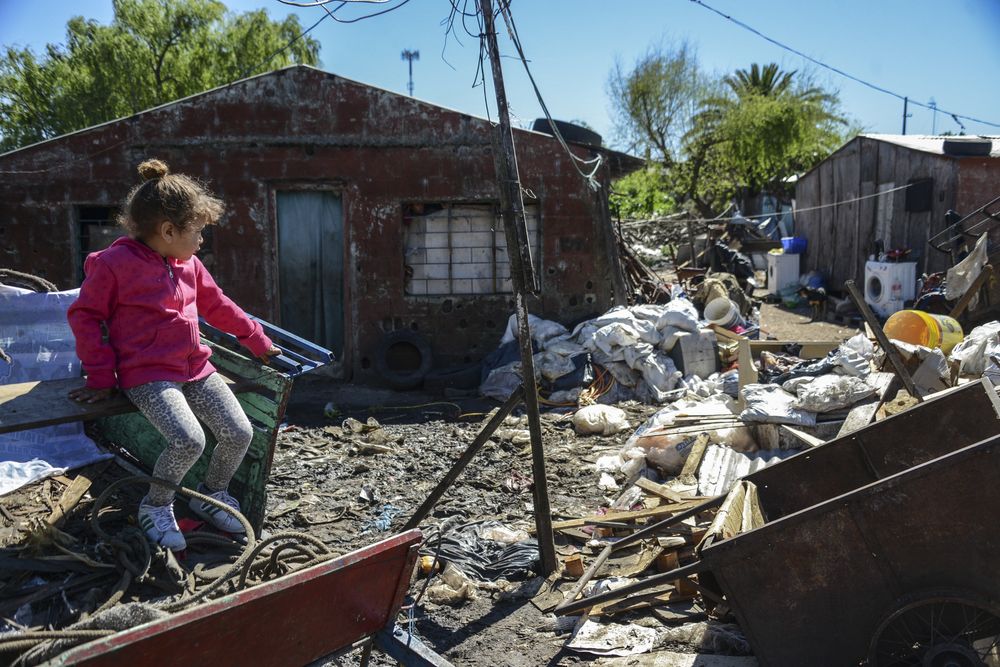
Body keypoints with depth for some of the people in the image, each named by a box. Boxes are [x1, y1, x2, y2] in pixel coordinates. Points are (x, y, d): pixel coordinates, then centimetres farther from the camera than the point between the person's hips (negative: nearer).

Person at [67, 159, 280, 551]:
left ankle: (212, 494, 21)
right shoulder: (114, 263, -9)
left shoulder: (189, 265, 11)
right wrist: (101, 375, -6)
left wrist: (257, 340, 25)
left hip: (195, 369, 7)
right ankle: (156, 506, 2)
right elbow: (84, 315, -3)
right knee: (188, 441, -28)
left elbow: (216, 306, 23)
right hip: (146, 375, -6)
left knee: (240, 433, -8)